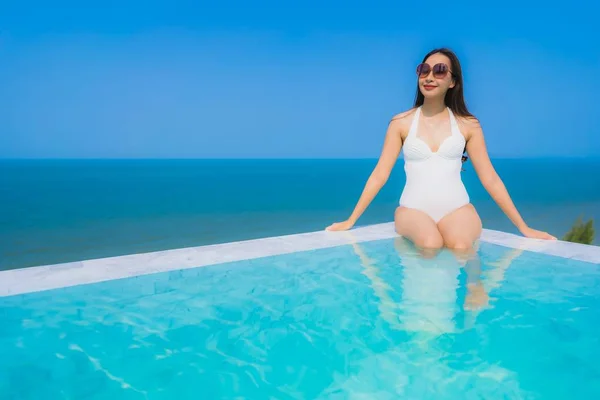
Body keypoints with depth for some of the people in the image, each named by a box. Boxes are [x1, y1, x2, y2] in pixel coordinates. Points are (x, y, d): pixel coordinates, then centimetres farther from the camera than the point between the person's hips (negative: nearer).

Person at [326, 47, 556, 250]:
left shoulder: (468, 125, 8)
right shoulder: (401, 123, 6)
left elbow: (490, 179, 9)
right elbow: (379, 175, 4)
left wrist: (523, 227, 8)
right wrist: (350, 221, 1)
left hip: (457, 208, 1)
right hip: (414, 208, -1)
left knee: (460, 247, -32)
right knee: (430, 245, -34)